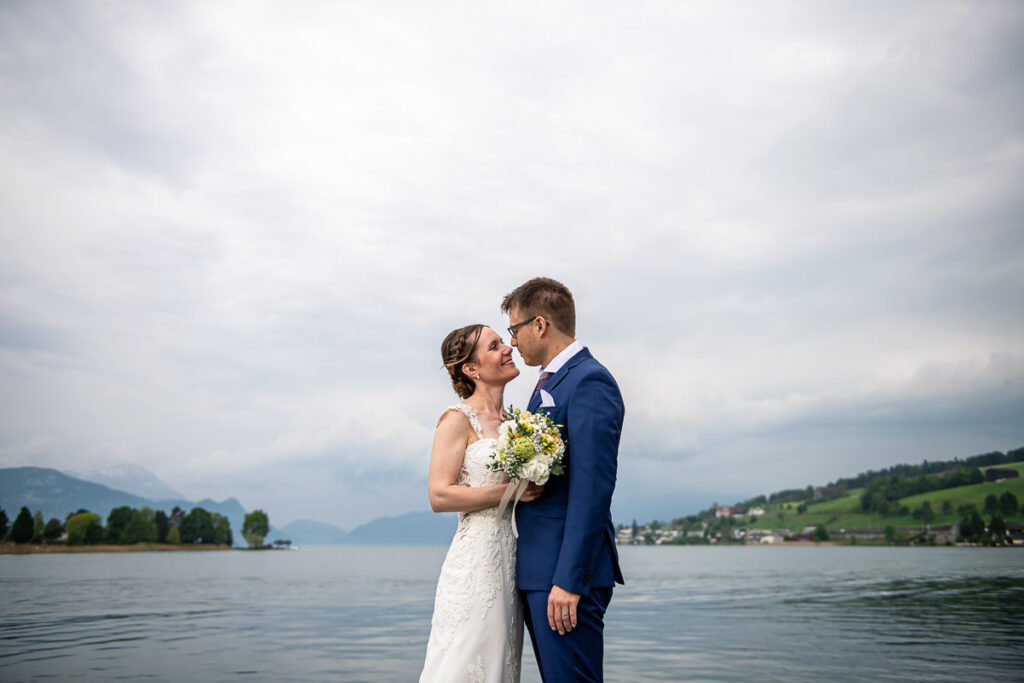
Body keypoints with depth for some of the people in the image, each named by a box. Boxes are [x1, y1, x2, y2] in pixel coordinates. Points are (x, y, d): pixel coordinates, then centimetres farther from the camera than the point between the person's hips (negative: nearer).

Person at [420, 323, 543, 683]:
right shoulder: (459, 418, -8)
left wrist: (534, 487, 4)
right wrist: (510, 491, -17)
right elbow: (439, 495, -15)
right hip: (477, 557, -7)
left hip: (510, 559, 7)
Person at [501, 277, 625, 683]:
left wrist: (568, 580, -22)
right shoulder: (550, 383, 18)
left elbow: (591, 488, -20)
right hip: (536, 572, 10)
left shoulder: (590, 381, -13)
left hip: (565, 572, -10)